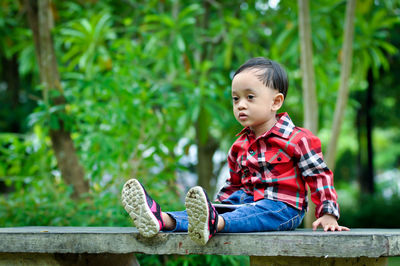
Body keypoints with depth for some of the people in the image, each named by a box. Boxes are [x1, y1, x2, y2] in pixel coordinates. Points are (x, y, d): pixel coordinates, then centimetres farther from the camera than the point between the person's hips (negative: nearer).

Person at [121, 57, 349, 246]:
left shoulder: (298, 139, -3)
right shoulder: (239, 146, 16)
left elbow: (319, 176, -3)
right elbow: (233, 185, 27)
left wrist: (327, 215, -11)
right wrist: (217, 205, 13)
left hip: (283, 206, -6)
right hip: (249, 202, 6)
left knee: (257, 213, -38)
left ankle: (215, 223, -69)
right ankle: (163, 220, -45)